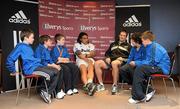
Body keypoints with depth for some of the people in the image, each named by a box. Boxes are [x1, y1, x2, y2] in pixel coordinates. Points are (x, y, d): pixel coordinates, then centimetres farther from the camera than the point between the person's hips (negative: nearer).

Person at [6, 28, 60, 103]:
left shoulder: (29, 47, 22)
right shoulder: (20, 46, -5)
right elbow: (9, 59, -10)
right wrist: (13, 71, -5)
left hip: (37, 66, 9)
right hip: (30, 69, -9)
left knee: (56, 72, -3)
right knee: (50, 73, -24)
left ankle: (48, 92, -1)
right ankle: (45, 92, -2)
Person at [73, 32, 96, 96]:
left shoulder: (91, 45, 31)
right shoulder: (77, 45, 21)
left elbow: (93, 54, 12)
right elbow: (79, 55, 2)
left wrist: (86, 55, -7)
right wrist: (85, 59, -14)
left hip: (90, 59, 2)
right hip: (81, 60, -1)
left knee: (90, 68, -35)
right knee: (83, 71, -34)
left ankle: (89, 83, -61)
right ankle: (88, 85, -56)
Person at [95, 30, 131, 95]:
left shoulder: (128, 46, 19)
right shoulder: (113, 44, 31)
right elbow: (107, 53, 30)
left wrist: (123, 58, -11)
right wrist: (107, 57, 7)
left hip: (121, 61, -4)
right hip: (110, 60, 5)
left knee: (114, 63, -42)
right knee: (97, 63, -21)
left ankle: (115, 86, -33)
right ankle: (101, 85, -16)